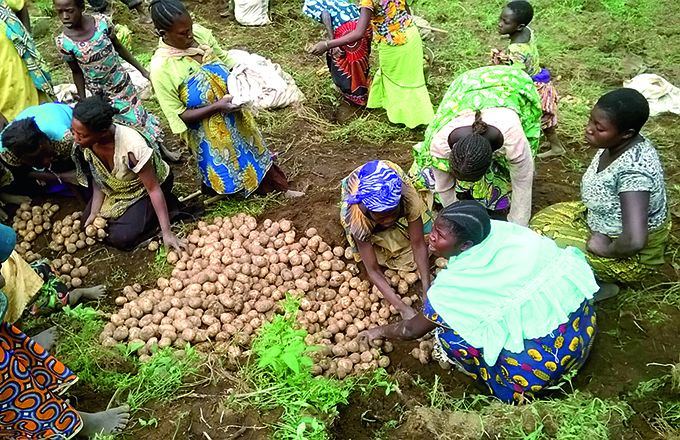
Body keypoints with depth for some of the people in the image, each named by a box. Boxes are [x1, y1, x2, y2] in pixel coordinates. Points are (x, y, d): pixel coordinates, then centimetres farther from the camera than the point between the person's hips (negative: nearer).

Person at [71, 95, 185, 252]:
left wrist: (167, 233, -29)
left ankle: (166, 205, 3)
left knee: (120, 238, -16)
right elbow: (98, 178, -3)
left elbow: (153, 188, -29)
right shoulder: (88, 143, -21)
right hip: (116, 186, 6)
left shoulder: (132, 146, -39)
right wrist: (94, 212, -14)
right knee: (89, 226, 0)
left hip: (145, 188, -6)